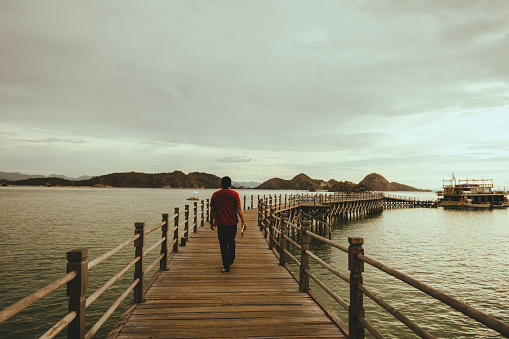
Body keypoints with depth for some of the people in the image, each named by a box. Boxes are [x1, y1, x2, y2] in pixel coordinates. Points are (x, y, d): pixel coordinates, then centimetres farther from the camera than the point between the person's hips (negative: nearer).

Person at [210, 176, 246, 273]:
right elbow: (238, 208, -9)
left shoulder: (215, 195, 2)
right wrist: (243, 221, -8)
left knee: (223, 245, 3)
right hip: (232, 223, 1)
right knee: (231, 242, 21)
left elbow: (212, 210, 4)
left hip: (220, 224, 0)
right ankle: (231, 260, 37)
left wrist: (212, 222, 12)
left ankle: (226, 266, 1)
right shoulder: (234, 194, -3)